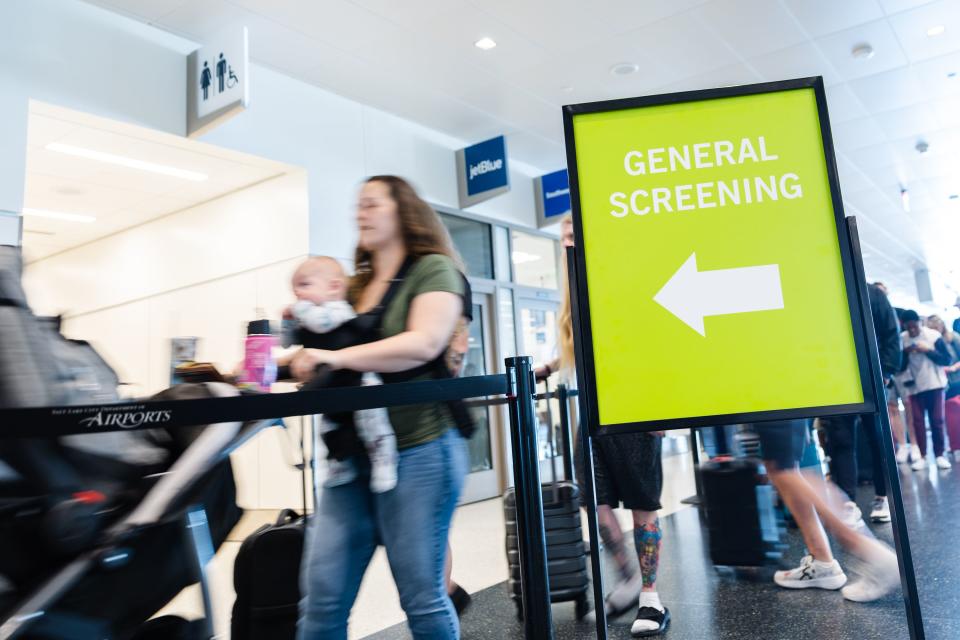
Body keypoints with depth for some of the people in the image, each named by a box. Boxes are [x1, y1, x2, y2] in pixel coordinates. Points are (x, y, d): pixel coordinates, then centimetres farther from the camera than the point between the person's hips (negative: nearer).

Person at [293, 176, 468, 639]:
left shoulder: (433, 269, -1)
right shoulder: (355, 287, 18)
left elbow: (424, 343, -18)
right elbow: (325, 361, 25)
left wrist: (337, 357, -21)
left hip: (418, 452, -6)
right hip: (352, 455, 6)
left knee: (420, 597, 5)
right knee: (321, 596, 6)